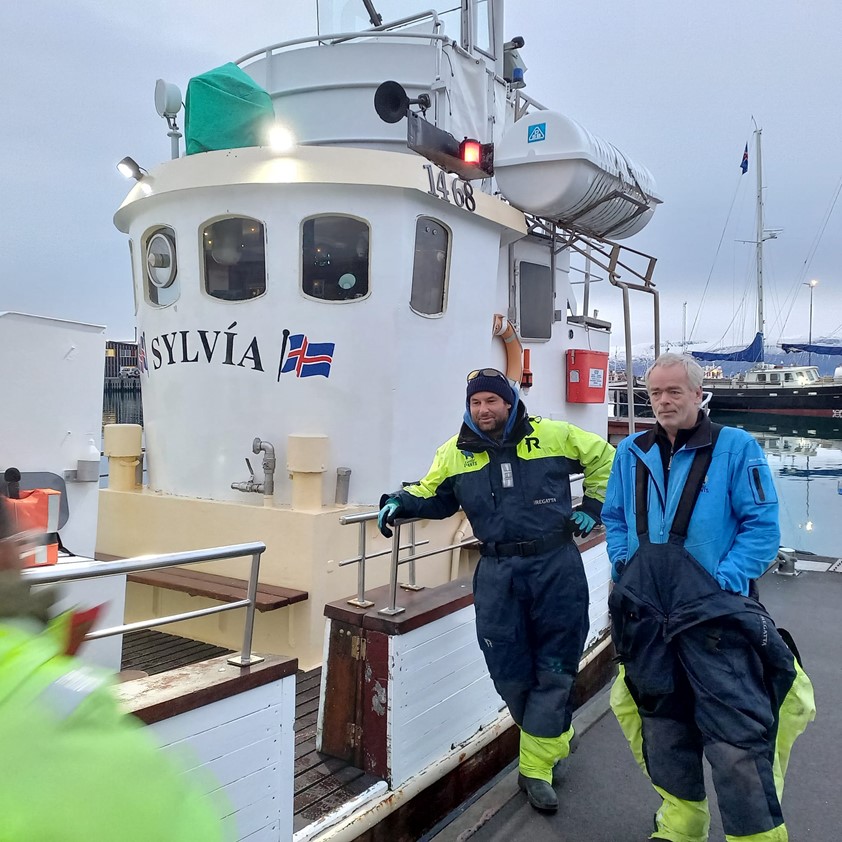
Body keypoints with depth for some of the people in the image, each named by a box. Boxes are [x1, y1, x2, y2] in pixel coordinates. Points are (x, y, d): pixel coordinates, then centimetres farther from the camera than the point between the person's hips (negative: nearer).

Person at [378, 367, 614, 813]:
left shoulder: (553, 436, -2)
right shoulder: (455, 453, 3)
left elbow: (603, 458, 11)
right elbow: (432, 495, 13)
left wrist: (592, 506, 6)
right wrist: (400, 501, -5)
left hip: (556, 565, -1)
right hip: (498, 572, 2)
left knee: (554, 668, 3)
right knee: (510, 673, 5)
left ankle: (536, 768, 18)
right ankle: (553, 740, 34)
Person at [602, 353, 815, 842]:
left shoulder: (736, 448, -4)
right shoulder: (631, 453, 9)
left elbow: (762, 528, -7)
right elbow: (614, 519, 17)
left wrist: (723, 582, -16)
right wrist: (626, 569, 2)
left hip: (716, 613, -4)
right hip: (646, 616, 5)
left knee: (737, 738, -7)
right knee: (664, 730, 16)